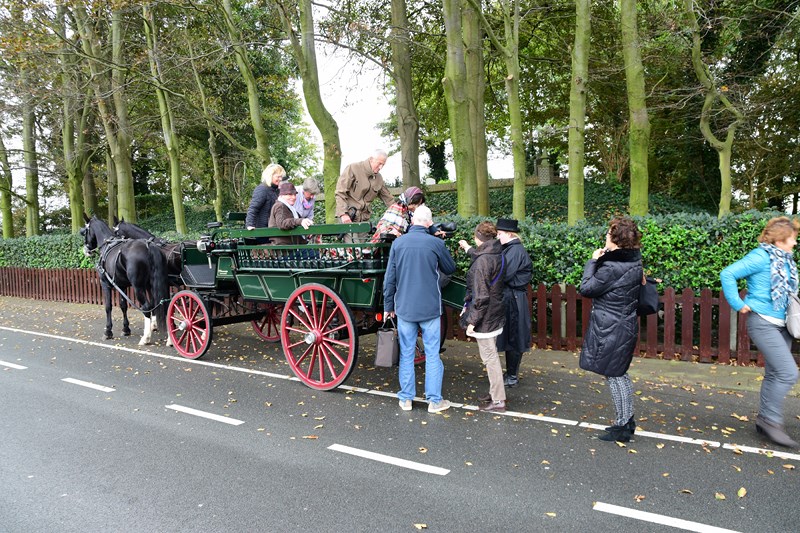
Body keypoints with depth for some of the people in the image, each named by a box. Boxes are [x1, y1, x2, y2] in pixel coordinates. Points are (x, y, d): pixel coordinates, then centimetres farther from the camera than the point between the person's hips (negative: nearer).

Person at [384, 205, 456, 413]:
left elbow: (389, 278, 1)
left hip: (404, 308, 2)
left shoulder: (398, 243, -2)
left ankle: (406, 399, 19)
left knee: (406, 354, 11)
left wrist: (388, 305, 9)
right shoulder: (436, 243, -8)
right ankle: (434, 400, 13)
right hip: (430, 308, -2)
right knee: (432, 355, 7)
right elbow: (450, 269, 8)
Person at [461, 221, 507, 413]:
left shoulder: (482, 261, -20)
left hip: (485, 317, -9)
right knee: (491, 354, 20)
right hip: (496, 313, 9)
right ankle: (495, 393, 32)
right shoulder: (498, 256, 7)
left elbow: (481, 295, -21)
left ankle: (498, 401, 7)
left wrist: (472, 321, -16)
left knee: (489, 356, -1)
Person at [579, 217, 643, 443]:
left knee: (614, 376, 3)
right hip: (626, 325, 10)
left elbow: (586, 288, -14)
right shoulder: (634, 260, 5)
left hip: (611, 330, -10)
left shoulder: (612, 267, -24)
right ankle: (628, 420, 33)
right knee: (620, 374, 21)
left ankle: (623, 426, 14)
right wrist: (602, 259, 1)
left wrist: (593, 261, -6)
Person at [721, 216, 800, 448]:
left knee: (774, 375, 12)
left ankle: (765, 420, 24)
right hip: (763, 323, -8)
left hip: (781, 325, 8)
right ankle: (771, 420, 1)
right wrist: (739, 305, -17)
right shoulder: (762, 257, -14)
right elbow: (727, 274, -20)